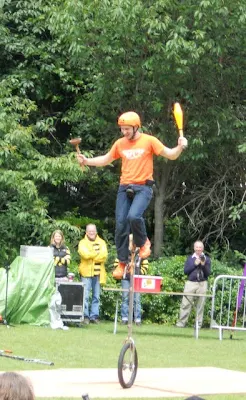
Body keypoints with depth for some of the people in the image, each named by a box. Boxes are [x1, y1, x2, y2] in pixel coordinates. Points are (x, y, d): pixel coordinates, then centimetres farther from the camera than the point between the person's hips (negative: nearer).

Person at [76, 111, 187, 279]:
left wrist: (180, 147, -24)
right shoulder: (120, 143, 9)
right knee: (121, 224, -1)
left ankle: (143, 243, 1)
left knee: (134, 216, -29)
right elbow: (106, 160, 23)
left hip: (143, 187, -5)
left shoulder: (149, 141, -4)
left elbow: (170, 155, -5)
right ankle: (123, 262, 9)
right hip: (125, 188, 5)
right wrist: (87, 161, 10)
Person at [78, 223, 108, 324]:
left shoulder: (101, 242, 12)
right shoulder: (83, 242, 6)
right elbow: (85, 254, -13)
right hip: (86, 272, -3)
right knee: (85, 296, -6)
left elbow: (104, 256, -4)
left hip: (98, 273, 3)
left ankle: (94, 316, 9)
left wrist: (91, 255, -11)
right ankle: (85, 316, -3)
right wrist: (98, 253, -7)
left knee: (96, 296, 5)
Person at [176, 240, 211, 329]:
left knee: (200, 305, -1)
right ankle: (181, 322, -2)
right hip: (191, 283, 0)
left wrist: (203, 265, -13)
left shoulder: (206, 259, 9)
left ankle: (199, 324, 3)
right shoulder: (190, 258, 11)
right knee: (186, 304, -4)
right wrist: (195, 264, -7)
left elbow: (208, 273, 3)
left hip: (202, 284, 0)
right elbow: (185, 271, 2)